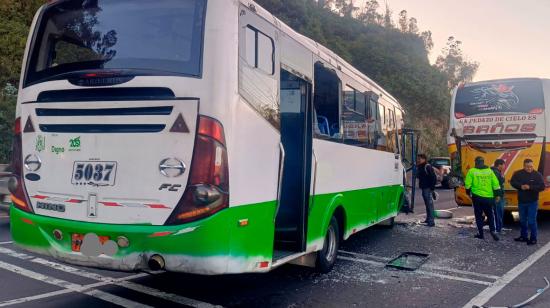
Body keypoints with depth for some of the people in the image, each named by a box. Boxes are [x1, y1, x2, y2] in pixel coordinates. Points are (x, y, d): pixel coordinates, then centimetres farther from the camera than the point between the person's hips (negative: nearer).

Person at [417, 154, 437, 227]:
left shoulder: (428, 167, -13)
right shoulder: (420, 167, 15)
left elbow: (434, 178, -16)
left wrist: (432, 187, -17)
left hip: (428, 189, -10)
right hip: (424, 188, 10)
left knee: (430, 204, -10)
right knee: (427, 204, 15)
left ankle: (431, 221, -11)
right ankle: (428, 219, 24)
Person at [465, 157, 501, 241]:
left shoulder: (472, 171, -5)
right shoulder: (489, 171, 2)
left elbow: (467, 184, -8)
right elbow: (496, 184, 0)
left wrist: (469, 193, 8)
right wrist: (496, 195, 9)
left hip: (477, 197, -2)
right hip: (488, 197, 2)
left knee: (478, 215, 9)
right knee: (490, 215, 13)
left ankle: (480, 233, 10)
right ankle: (493, 231, -1)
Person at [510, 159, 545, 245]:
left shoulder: (537, 175, -7)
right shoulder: (518, 173, 0)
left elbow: (542, 186, -12)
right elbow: (513, 182, 0)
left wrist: (530, 187, -24)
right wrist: (520, 186, -18)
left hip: (532, 202, -4)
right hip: (521, 202, 4)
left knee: (532, 221, -5)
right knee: (522, 220, 15)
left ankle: (533, 239, 5)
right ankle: (524, 237, 28)